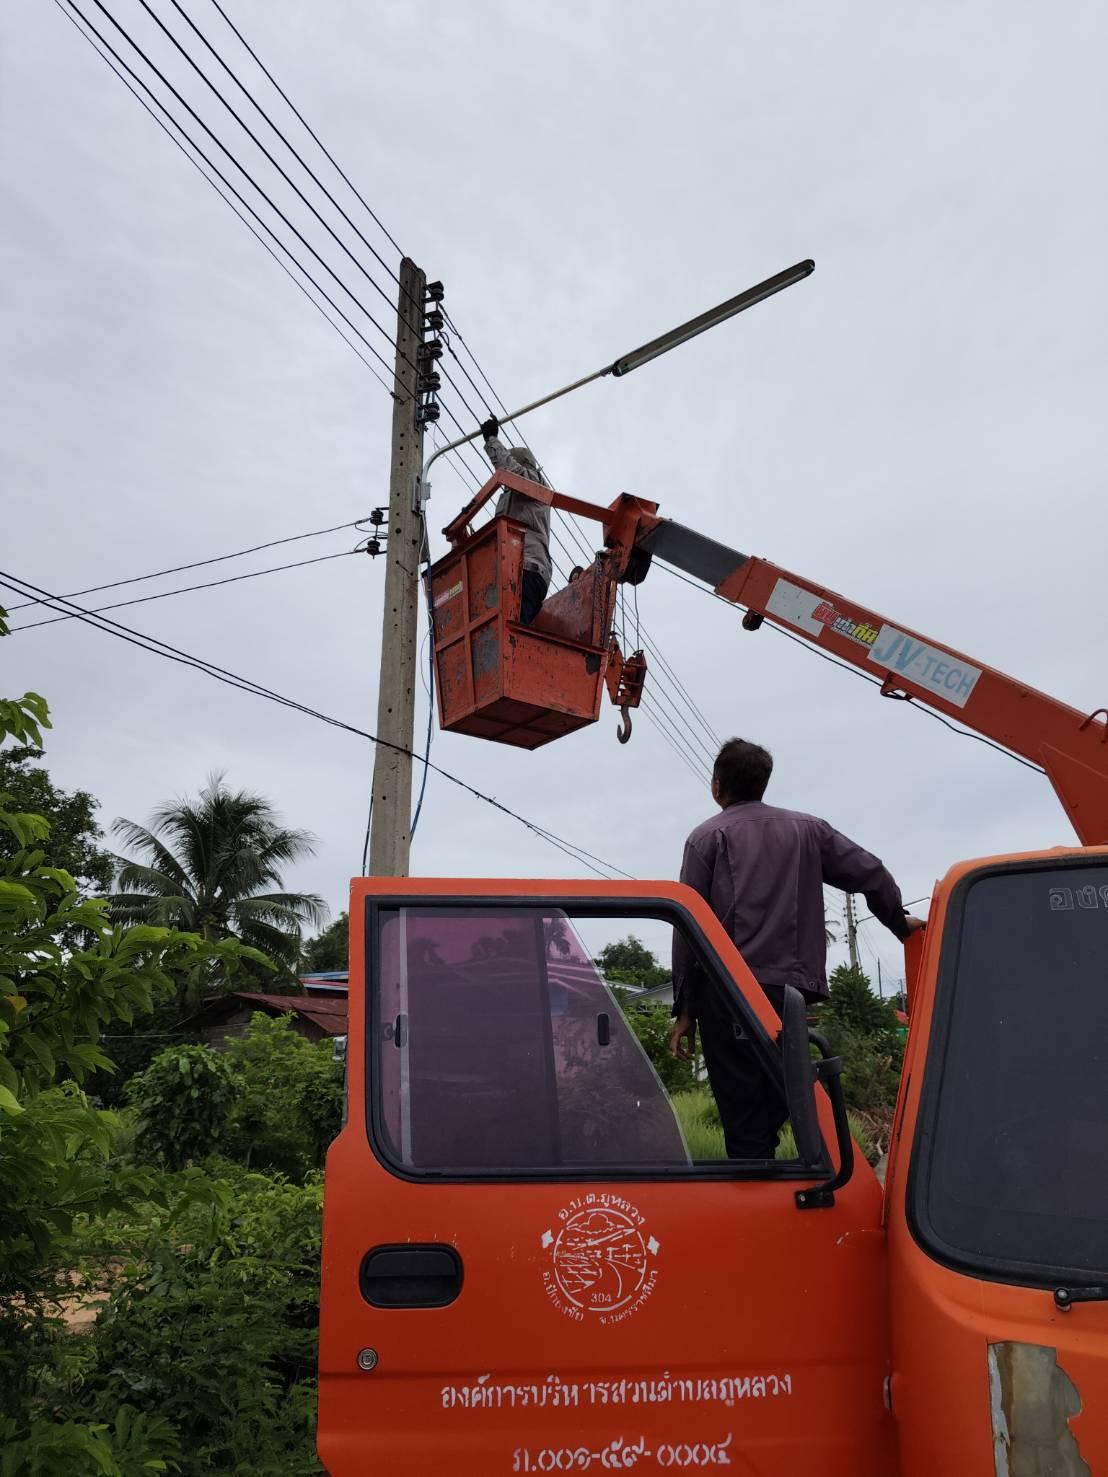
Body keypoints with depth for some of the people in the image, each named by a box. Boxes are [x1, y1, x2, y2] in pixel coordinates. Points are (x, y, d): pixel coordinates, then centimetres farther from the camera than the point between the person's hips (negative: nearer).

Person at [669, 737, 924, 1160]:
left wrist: (684, 1011, 1)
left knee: (744, 1127, -3)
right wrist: (899, 922, 35)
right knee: (771, 1113, 13)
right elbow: (871, 874, 15)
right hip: (791, 991, 4)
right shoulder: (807, 829, 16)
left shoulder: (708, 836, 6)